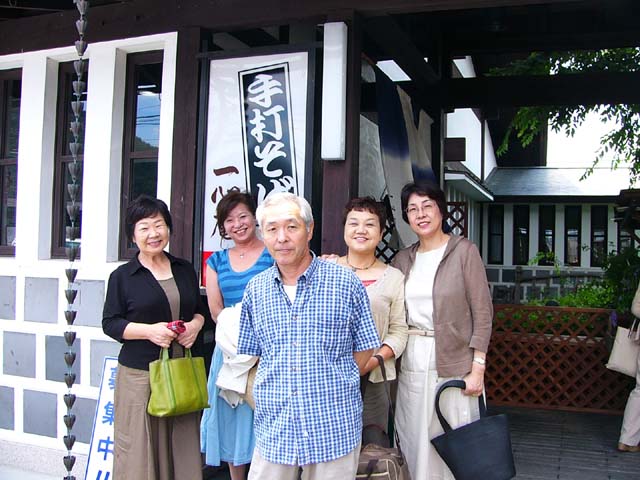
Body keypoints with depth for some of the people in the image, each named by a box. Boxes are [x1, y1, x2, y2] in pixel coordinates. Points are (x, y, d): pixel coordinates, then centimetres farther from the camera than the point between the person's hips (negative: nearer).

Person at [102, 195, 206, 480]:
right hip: (139, 375, -3)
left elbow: (199, 309, 22)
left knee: (184, 448, 3)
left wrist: (196, 324, -1)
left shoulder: (185, 270, 13)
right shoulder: (123, 276, 1)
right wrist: (150, 330, -15)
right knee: (140, 451, -2)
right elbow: (110, 323, -1)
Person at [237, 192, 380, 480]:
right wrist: (270, 395, 4)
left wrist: (332, 386, 0)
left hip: (335, 430, -2)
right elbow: (248, 354, 13)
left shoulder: (345, 283, -5)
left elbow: (365, 347, 3)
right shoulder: (255, 289, 4)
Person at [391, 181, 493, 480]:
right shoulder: (402, 259, 10)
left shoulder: (464, 251, -3)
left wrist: (477, 369, -11)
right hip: (411, 364, 4)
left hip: (453, 363, -4)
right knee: (413, 442, 10)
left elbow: (482, 312, -6)